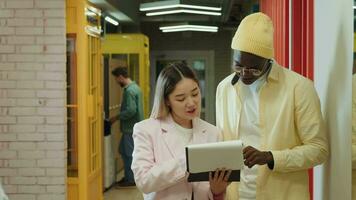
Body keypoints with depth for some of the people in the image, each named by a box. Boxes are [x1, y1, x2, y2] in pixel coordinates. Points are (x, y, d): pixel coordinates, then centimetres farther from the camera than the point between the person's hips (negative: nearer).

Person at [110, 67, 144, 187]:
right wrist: (120, 116, 15)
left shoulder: (129, 90, -20)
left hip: (131, 128, -10)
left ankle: (131, 180, 10)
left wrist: (117, 117, -15)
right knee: (123, 150, 17)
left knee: (129, 153, 0)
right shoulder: (134, 87, 11)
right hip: (133, 126, 10)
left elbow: (131, 110, -26)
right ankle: (128, 176, 24)